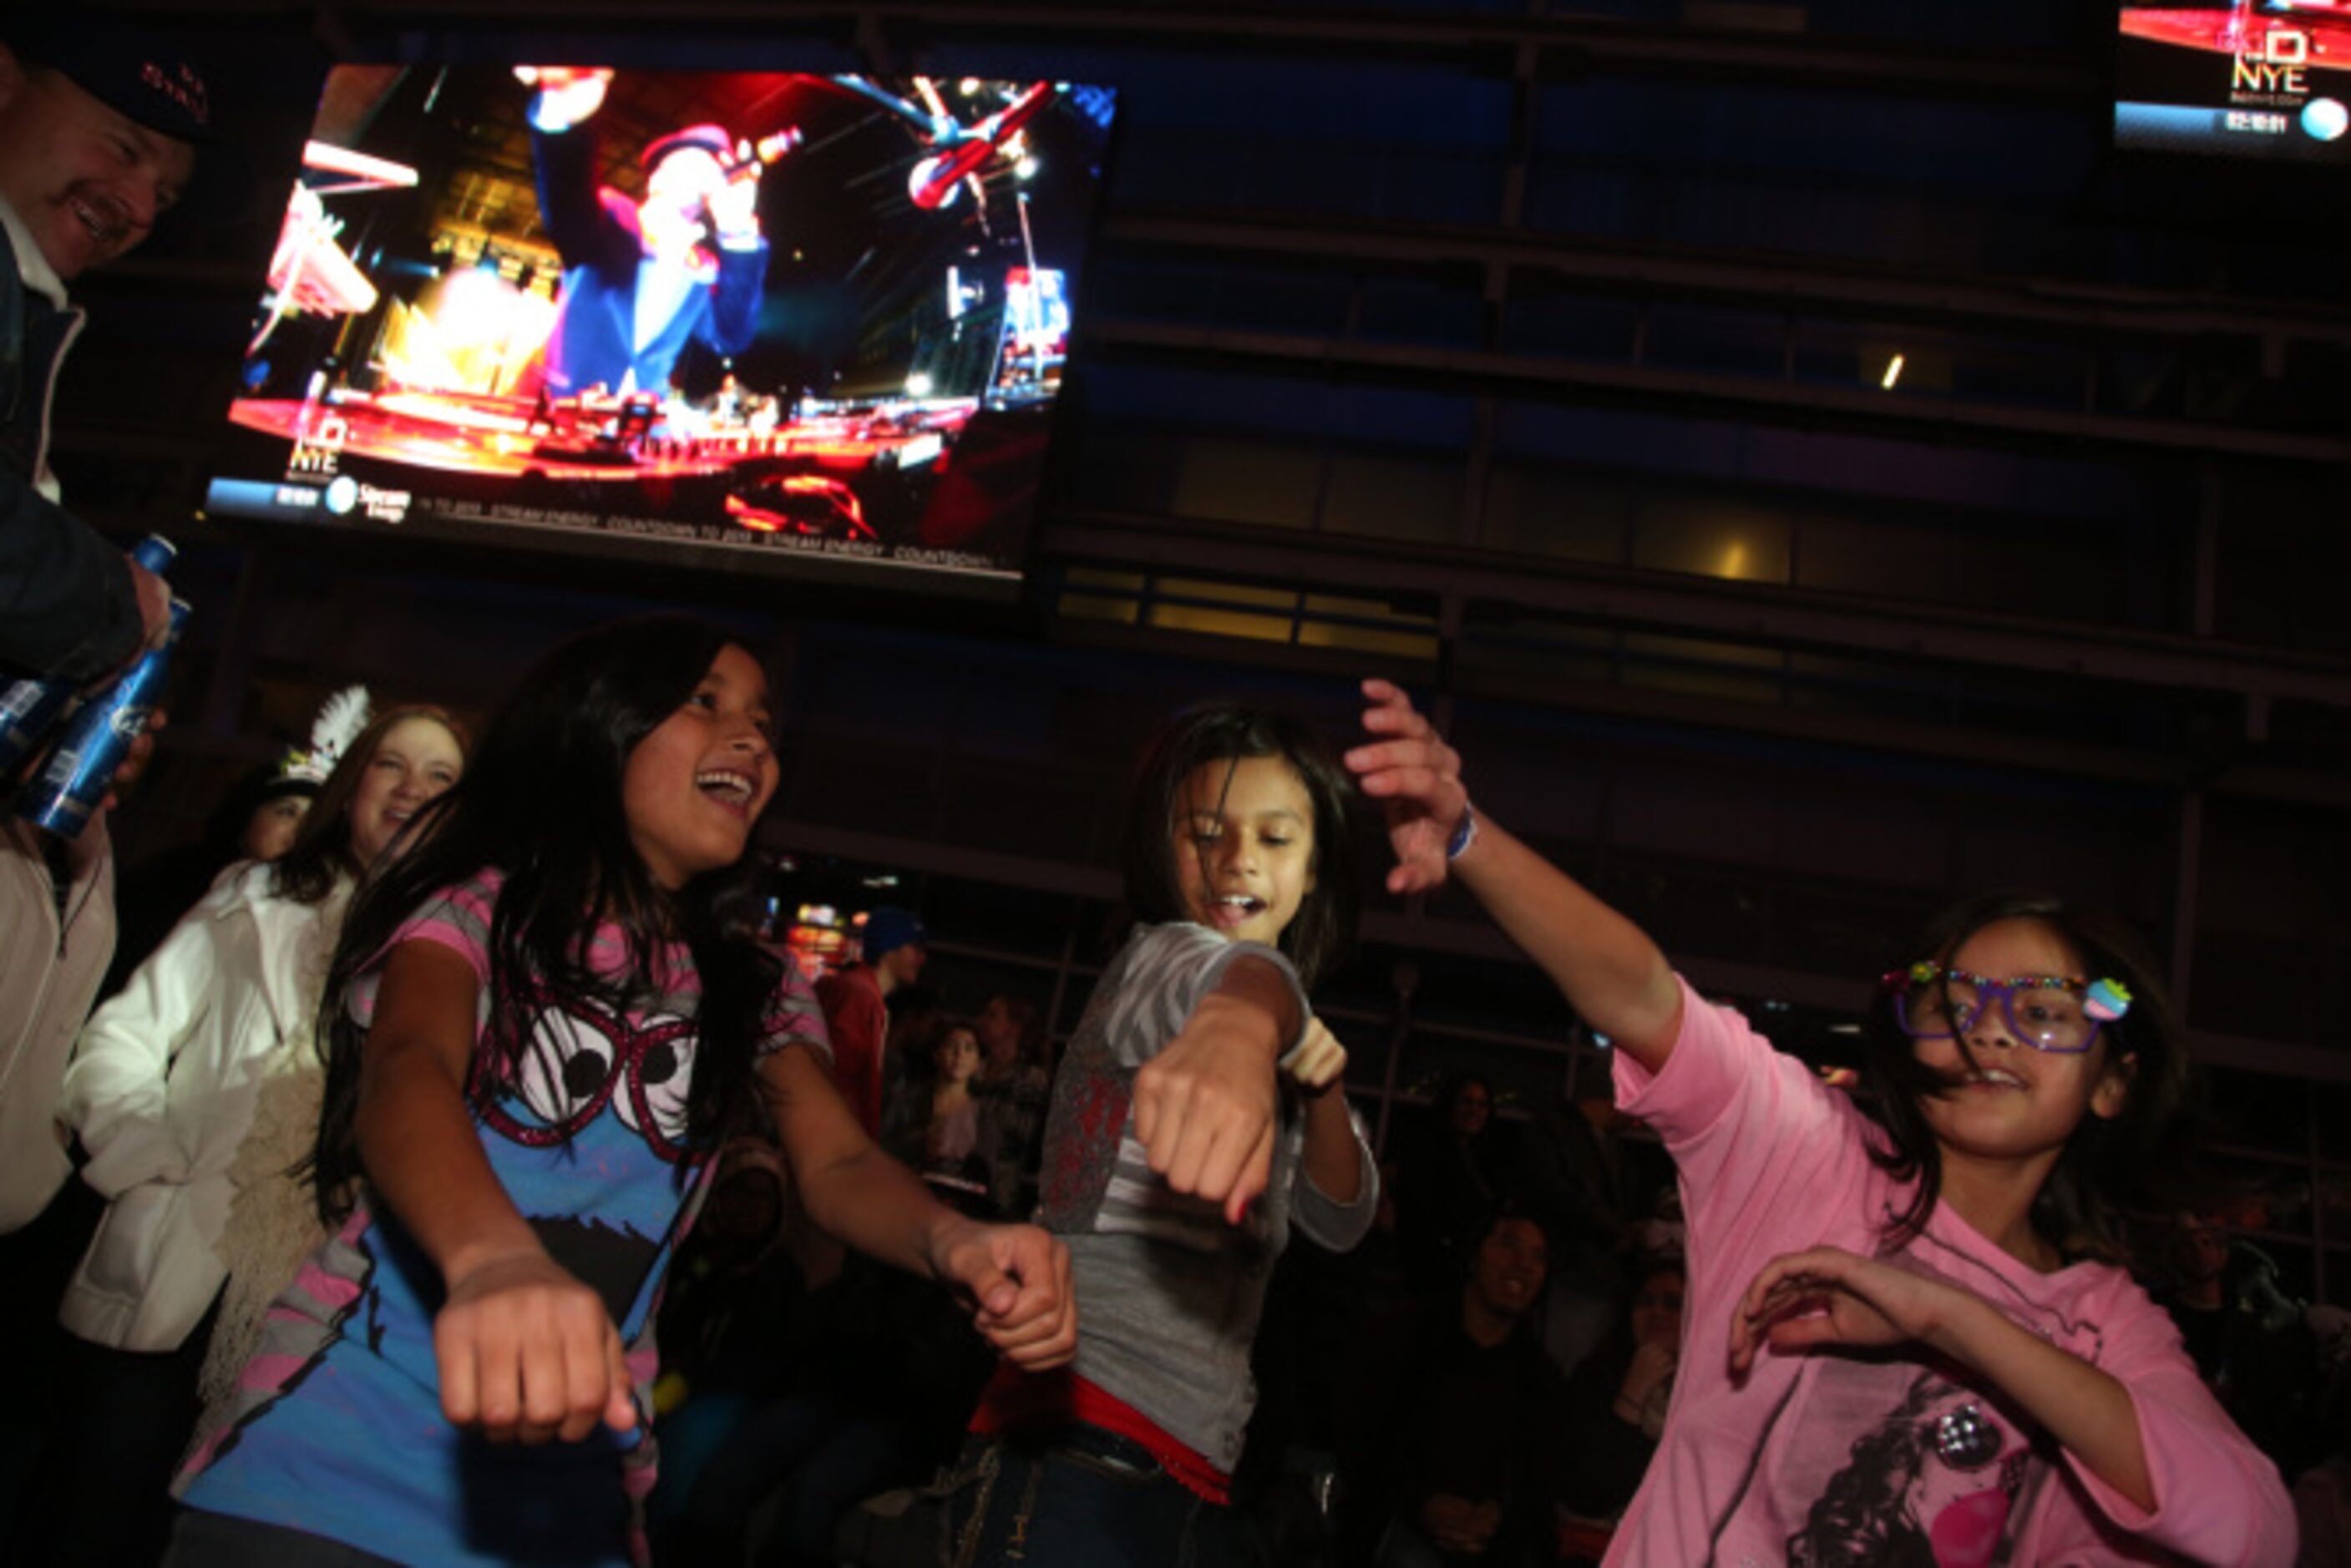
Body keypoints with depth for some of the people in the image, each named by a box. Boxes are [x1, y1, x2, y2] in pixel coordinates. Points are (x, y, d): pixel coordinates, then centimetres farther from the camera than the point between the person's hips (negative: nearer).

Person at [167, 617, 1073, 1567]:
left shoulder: (751, 993, 8)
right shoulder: (478, 907, -6)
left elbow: (837, 1165, -6)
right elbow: (406, 1073, -25)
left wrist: (952, 1242, -29)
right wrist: (494, 1259, -47)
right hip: (335, 1465, -4)